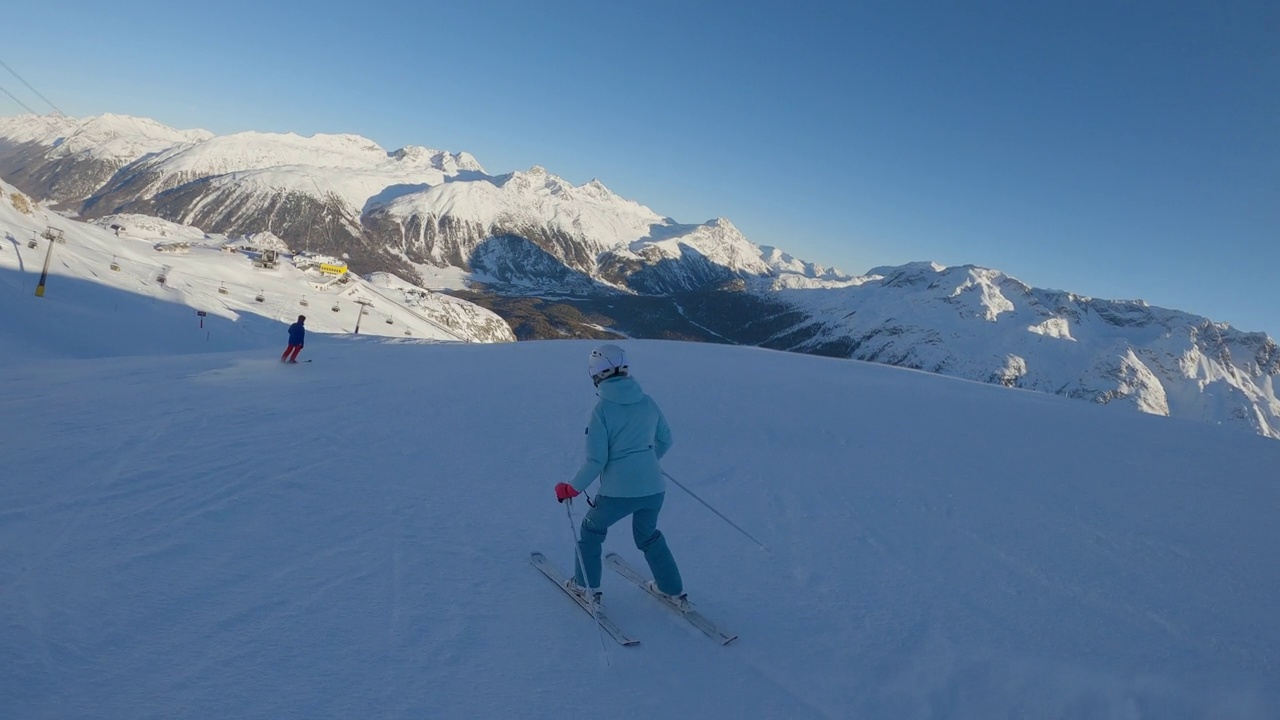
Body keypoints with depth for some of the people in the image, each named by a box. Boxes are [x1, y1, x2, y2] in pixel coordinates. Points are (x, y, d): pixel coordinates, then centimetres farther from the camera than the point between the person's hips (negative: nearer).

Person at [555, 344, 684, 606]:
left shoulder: (602, 409, -13)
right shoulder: (648, 402, 1)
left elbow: (596, 460, -15)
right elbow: (665, 441, 14)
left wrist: (571, 489, -2)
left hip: (618, 492, -4)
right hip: (653, 489, 5)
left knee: (591, 529, 25)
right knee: (648, 535, 31)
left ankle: (586, 585, 33)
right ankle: (673, 589, 37)